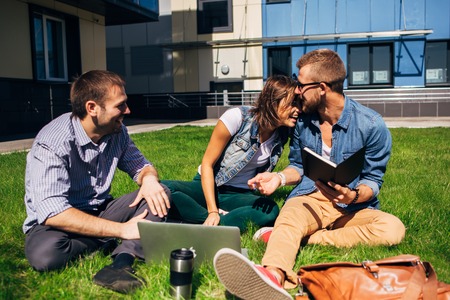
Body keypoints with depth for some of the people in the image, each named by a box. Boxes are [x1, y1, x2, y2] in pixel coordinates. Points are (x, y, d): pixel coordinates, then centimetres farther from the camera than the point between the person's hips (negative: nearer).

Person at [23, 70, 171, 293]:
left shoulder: (117, 131, -6)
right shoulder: (52, 143, -25)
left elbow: (140, 165, 8)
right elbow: (53, 212, -32)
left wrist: (149, 179, -19)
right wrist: (122, 229, -32)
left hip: (101, 212, 6)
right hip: (56, 221, -5)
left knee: (159, 194, -13)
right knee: (44, 254, -38)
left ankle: (122, 261, -31)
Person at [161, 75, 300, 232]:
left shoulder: (282, 135, -4)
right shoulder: (238, 117, -17)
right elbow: (207, 164, -14)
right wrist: (212, 211, -20)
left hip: (240, 195, 3)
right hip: (209, 187, -3)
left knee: (271, 211, -32)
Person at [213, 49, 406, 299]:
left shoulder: (372, 125, -9)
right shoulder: (303, 120, 3)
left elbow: (373, 181, -3)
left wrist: (353, 196, -26)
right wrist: (280, 178, -8)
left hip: (353, 206, 0)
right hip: (309, 197, 1)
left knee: (393, 229, -31)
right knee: (288, 219, -34)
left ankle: (296, 240, -33)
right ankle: (273, 275, -68)